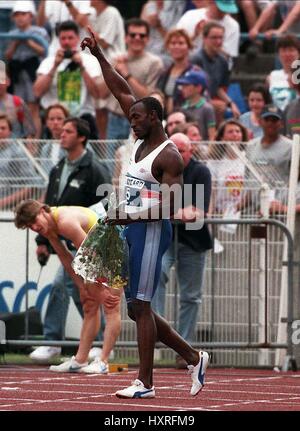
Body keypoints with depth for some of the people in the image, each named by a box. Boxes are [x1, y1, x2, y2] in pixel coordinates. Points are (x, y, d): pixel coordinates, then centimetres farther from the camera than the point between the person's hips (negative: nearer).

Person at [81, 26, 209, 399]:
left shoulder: (168, 156, -12)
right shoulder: (142, 139, 12)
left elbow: (172, 204, -20)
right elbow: (121, 91, 17)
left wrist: (132, 214, -25)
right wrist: (99, 56, 14)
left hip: (151, 231, -9)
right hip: (133, 229, 9)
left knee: (140, 306, -10)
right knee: (137, 309, 10)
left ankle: (145, 383, -8)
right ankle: (193, 358, 19)